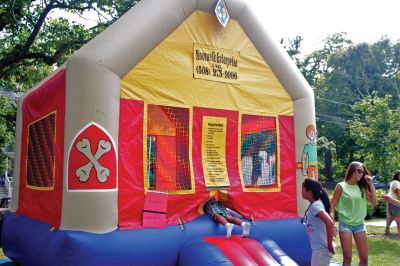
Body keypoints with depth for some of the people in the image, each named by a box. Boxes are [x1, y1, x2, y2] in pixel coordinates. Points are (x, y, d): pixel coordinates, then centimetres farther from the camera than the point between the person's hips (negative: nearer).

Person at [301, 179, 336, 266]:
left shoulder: (315, 206, -20)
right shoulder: (313, 205, 9)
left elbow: (330, 223, -32)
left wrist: (330, 245, -24)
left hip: (322, 249, -10)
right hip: (317, 248, 10)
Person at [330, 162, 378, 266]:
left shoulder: (362, 187, 7)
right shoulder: (341, 186, -6)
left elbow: (374, 203, 2)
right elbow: (332, 205, -4)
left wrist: (370, 184, -4)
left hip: (359, 225, 4)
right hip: (345, 225, -4)